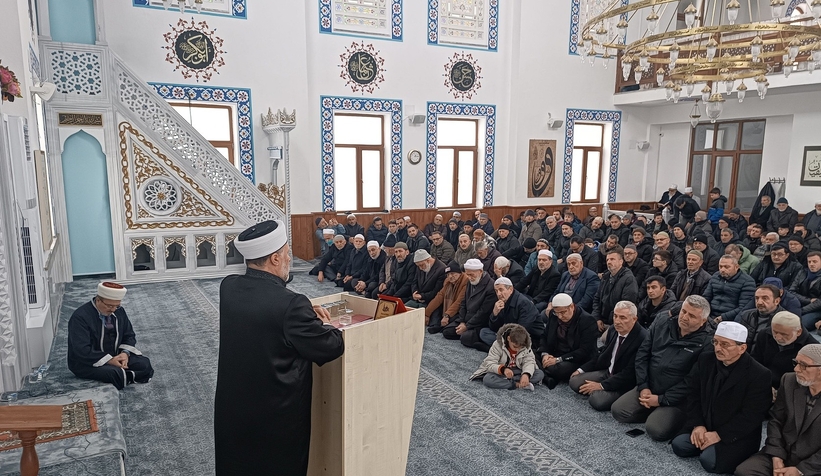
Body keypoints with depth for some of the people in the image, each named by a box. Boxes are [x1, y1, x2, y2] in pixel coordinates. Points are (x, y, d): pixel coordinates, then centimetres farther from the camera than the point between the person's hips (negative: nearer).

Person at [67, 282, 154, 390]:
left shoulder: (119, 311, 1)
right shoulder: (80, 317, -20)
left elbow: (129, 335, 10)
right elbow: (82, 350, -26)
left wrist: (125, 353, -11)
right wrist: (109, 360, -29)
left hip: (115, 356, 6)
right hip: (86, 363, -6)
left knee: (144, 364, -14)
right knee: (116, 374, -33)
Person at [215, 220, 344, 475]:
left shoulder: (228, 287, -7)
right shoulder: (290, 304, -28)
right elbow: (332, 347, -18)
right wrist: (325, 324, 2)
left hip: (231, 408, 6)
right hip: (277, 414, -6)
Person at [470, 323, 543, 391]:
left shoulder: (526, 346, -9)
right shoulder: (498, 345, -17)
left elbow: (529, 361, -14)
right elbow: (490, 364, -22)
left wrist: (526, 374, -37)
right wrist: (503, 369, -43)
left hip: (517, 372, 2)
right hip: (501, 372, -2)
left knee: (540, 373, -21)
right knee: (487, 379, -36)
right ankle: (517, 384, -30)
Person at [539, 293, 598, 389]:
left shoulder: (587, 321, -16)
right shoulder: (553, 315, 2)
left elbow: (584, 351, -19)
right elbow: (544, 337, 11)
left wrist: (558, 359, -23)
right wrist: (544, 353, -11)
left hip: (576, 360, -6)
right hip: (553, 355, 6)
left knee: (556, 369, -35)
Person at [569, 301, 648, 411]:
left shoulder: (642, 339, -26)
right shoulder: (614, 330, -1)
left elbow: (630, 373, -24)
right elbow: (602, 355, 14)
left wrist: (601, 385, -21)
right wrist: (582, 370, 4)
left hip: (626, 382, -7)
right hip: (607, 372, 7)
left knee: (597, 400, -27)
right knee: (574, 381, -5)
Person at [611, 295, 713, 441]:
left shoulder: (706, 344, -12)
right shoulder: (662, 326, 5)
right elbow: (642, 354, 6)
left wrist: (662, 399, -15)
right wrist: (643, 387, -5)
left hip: (675, 399, -5)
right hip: (648, 389, 5)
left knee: (656, 430, -26)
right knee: (618, 411, -10)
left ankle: (676, 417, 5)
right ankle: (653, 413, 11)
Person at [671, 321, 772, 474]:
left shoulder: (759, 375, -19)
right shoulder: (705, 360, -3)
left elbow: (751, 416, -19)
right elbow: (693, 393, 2)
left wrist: (719, 435, -20)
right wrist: (697, 424, -10)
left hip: (738, 436, -5)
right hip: (705, 425, 5)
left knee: (710, 461, -24)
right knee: (679, 446, -14)